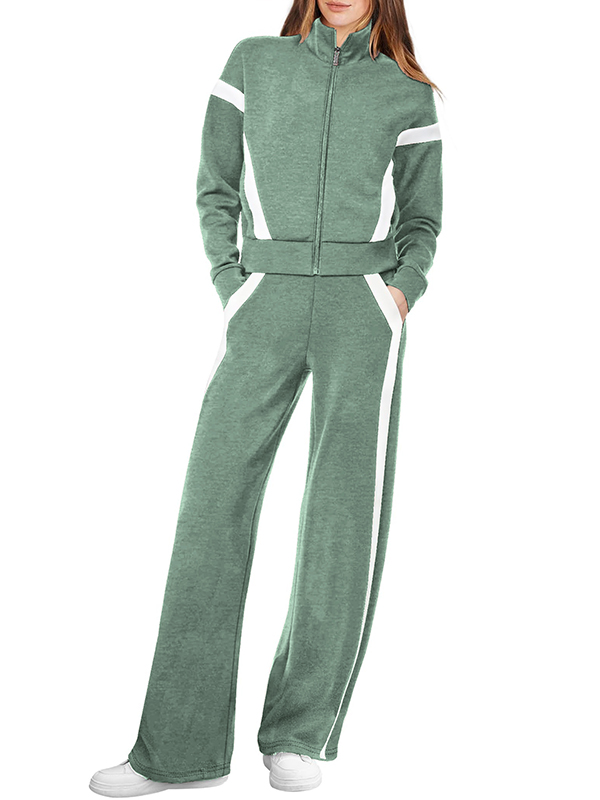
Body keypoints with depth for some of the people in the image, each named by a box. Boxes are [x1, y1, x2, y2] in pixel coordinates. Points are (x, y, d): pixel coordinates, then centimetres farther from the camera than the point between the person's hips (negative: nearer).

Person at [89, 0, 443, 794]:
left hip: (362, 311, 0)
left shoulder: (408, 94, 13)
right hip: (266, 310, 0)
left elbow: (421, 219, 17)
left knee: (348, 513, -9)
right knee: (213, 505, -7)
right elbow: (217, 191, 13)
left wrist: (403, 290, -3)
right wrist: (229, 291, 0)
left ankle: (299, 733, 4)